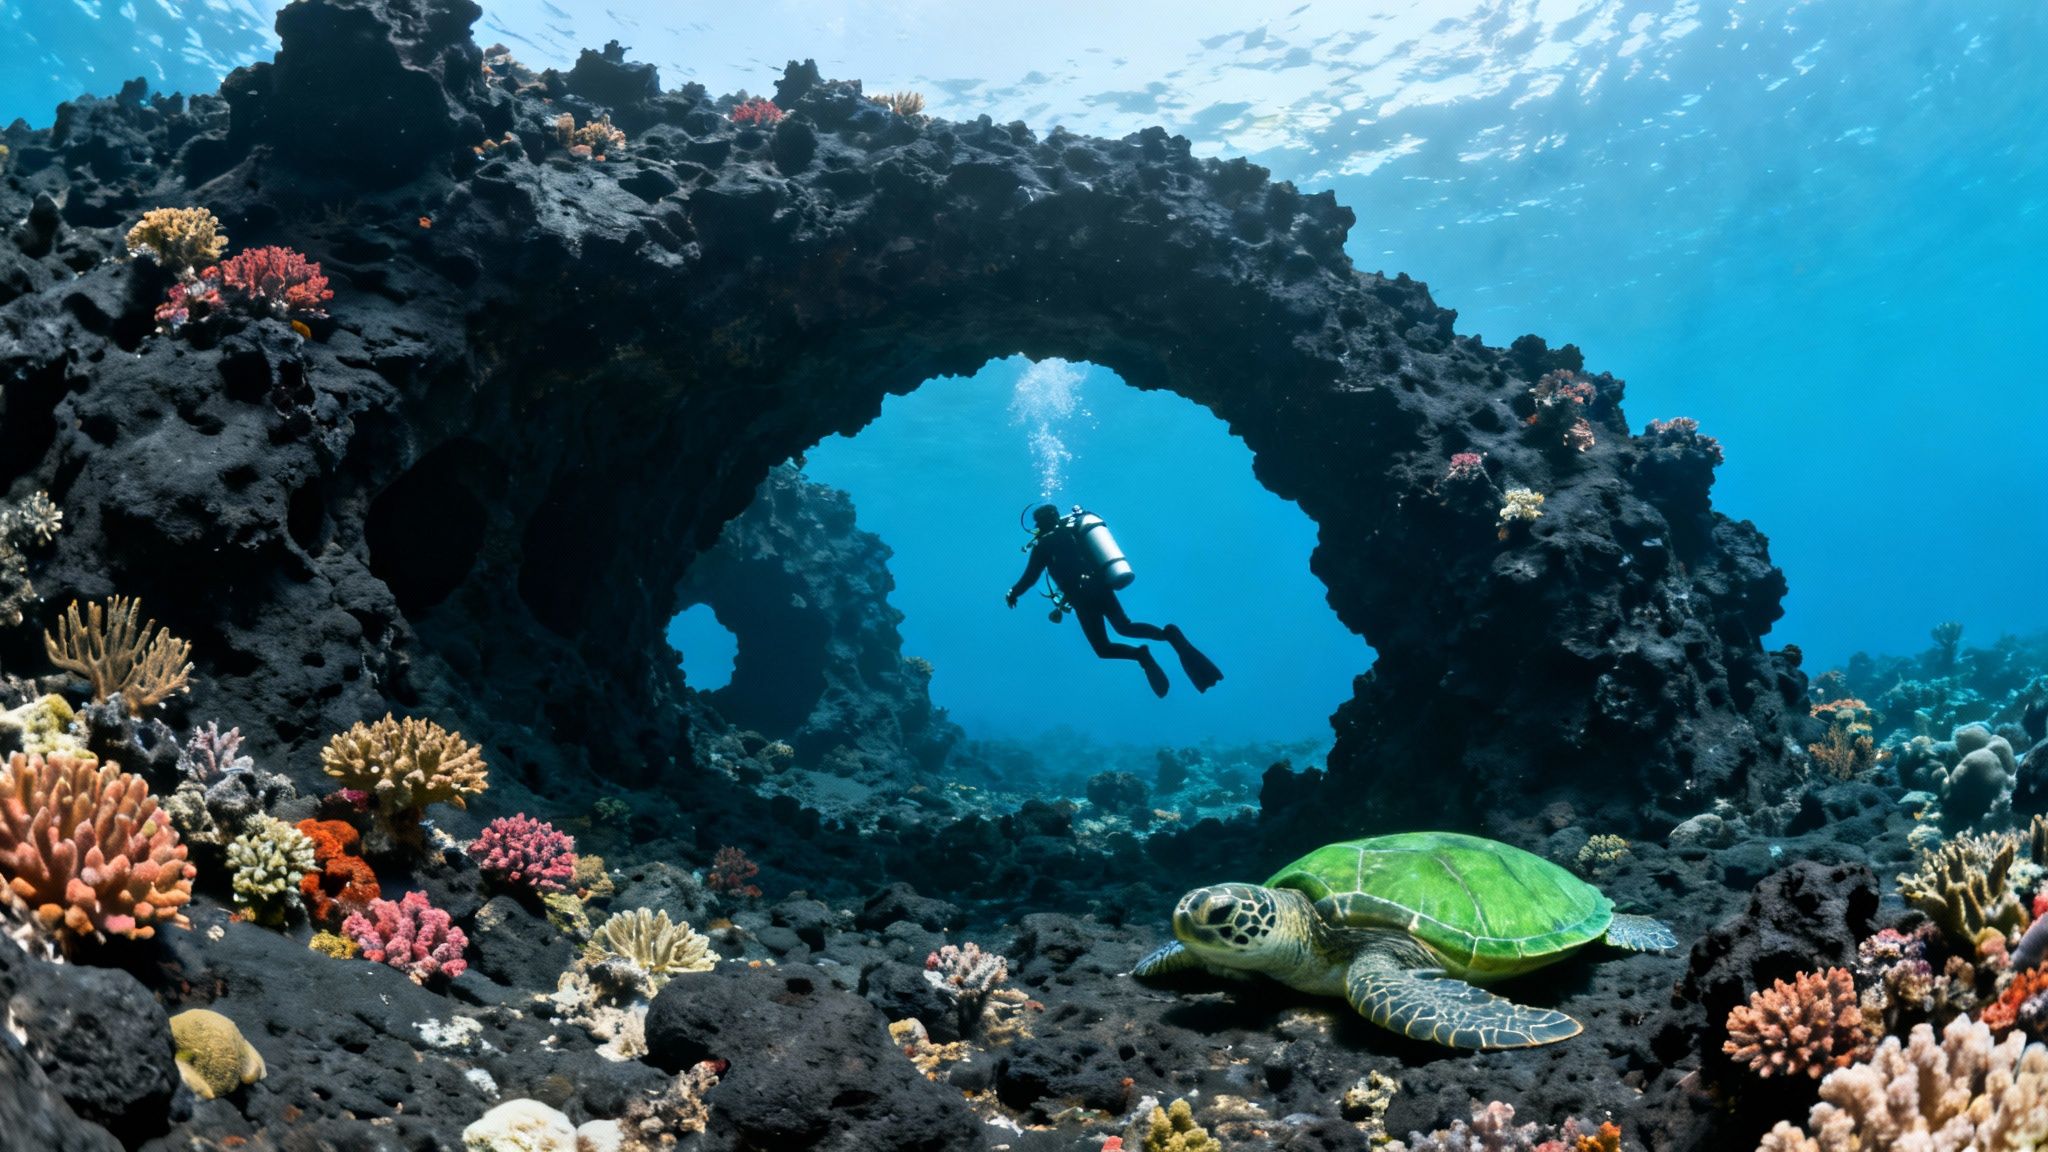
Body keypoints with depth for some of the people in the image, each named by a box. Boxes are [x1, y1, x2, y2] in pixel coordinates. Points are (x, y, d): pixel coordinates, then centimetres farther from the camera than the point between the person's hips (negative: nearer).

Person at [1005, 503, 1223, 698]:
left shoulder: (1044, 543, -1)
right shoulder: (1075, 529, 19)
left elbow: (1029, 578, -1)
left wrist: (1012, 594, 17)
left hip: (1085, 597, -6)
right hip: (1103, 587, 6)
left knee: (1103, 649, 10)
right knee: (1125, 627, 22)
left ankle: (1139, 654, -21)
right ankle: (1169, 635, -6)